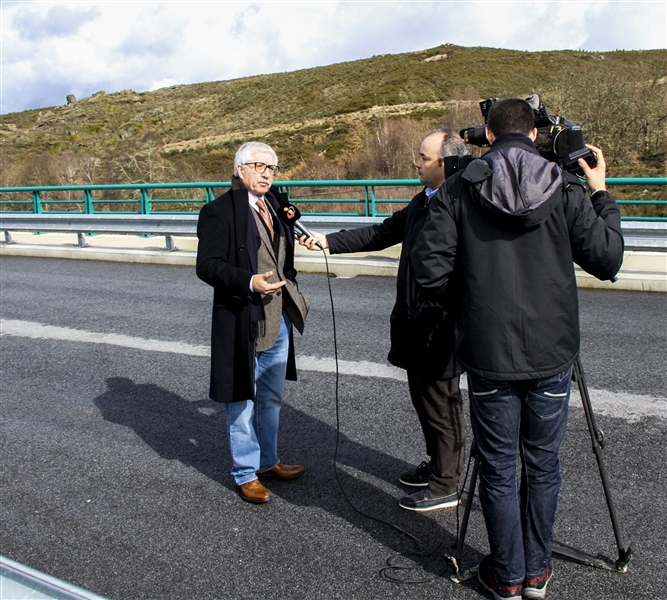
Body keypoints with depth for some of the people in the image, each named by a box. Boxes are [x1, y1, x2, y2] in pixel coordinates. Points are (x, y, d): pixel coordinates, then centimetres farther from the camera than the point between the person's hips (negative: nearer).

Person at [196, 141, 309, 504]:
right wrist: (249, 283, -29)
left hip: (278, 321, 7)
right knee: (242, 401, 8)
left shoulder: (276, 205, 9)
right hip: (241, 324, -7)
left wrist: (292, 293, 10)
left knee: (271, 399, 20)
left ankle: (268, 461, 38)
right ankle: (246, 474, 24)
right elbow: (207, 265, -17)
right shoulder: (219, 211, -12)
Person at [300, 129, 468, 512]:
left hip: (440, 331, -10)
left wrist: (440, 328, -23)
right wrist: (328, 242, 12)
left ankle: (446, 486, 20)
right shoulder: (423, 201, 11)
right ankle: (436, 465, 39)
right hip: (414, 326, 10)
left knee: (442, 406, 4)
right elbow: (381, 233, 16)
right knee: (424, 401, 21)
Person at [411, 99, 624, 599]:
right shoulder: (564, 187, -3)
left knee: (498, 469, 12)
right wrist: (602, 195, 13)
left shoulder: (459, 190, -5)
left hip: (489, 355, -1)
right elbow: (608, 259, 0)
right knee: (543, 466, 16)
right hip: (552, 355, 1)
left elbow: (429, 268, -9)